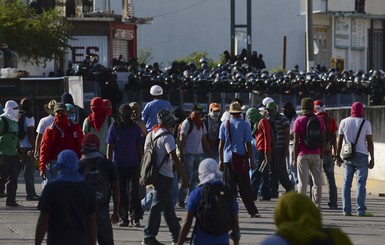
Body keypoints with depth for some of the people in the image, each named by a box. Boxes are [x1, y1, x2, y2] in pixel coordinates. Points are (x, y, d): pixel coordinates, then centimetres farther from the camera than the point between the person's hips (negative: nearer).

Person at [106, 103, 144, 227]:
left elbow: (139, 147, 13)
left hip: (133, 165, 0)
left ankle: (135, 217, -6)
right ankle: (124, 218, 10)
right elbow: (109, 147, 1)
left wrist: (140, 164, 11)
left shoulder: (135, 128, 7)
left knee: (133, 191, -8)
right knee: (121, 193, 3)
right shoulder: (114, 128, 2)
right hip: (118, 165, 0)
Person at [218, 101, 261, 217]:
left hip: (227, 159, 1)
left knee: (230, 187, 4)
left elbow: (221, 144, 3)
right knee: (245, 188, 3)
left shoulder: (224, 124, 2)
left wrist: (220, 160, 9)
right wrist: (252, 161, 4)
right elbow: (248, 144, -2)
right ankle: (252, 211, 4)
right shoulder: (245, 125, -3)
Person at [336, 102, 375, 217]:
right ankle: (361, 210, -9)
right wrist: (372, 159, 0)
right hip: (361, 155, -3)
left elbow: (339, 140, 6)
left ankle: (346, 210, 3)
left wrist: (338, 156, 13)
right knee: (361, 183, -4)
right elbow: (370, 142, -3)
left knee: (346, 183, 6)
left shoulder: (344, 122, 5)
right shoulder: (366, 123, -2)